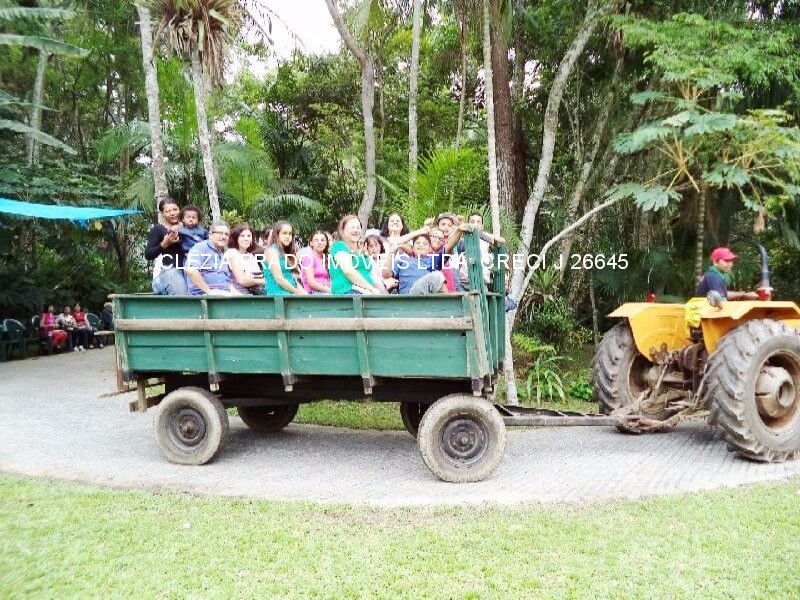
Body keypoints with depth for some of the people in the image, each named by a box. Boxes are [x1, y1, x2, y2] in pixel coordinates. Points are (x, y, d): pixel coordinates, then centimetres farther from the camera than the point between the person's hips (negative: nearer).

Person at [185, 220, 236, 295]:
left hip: (225, 294, 8)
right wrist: (209, 291, -16)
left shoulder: (224, 255, 24)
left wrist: (232, 289, 6)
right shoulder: (201, 248, -1)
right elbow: (190, 270, -18)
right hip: (203, 294, -7)